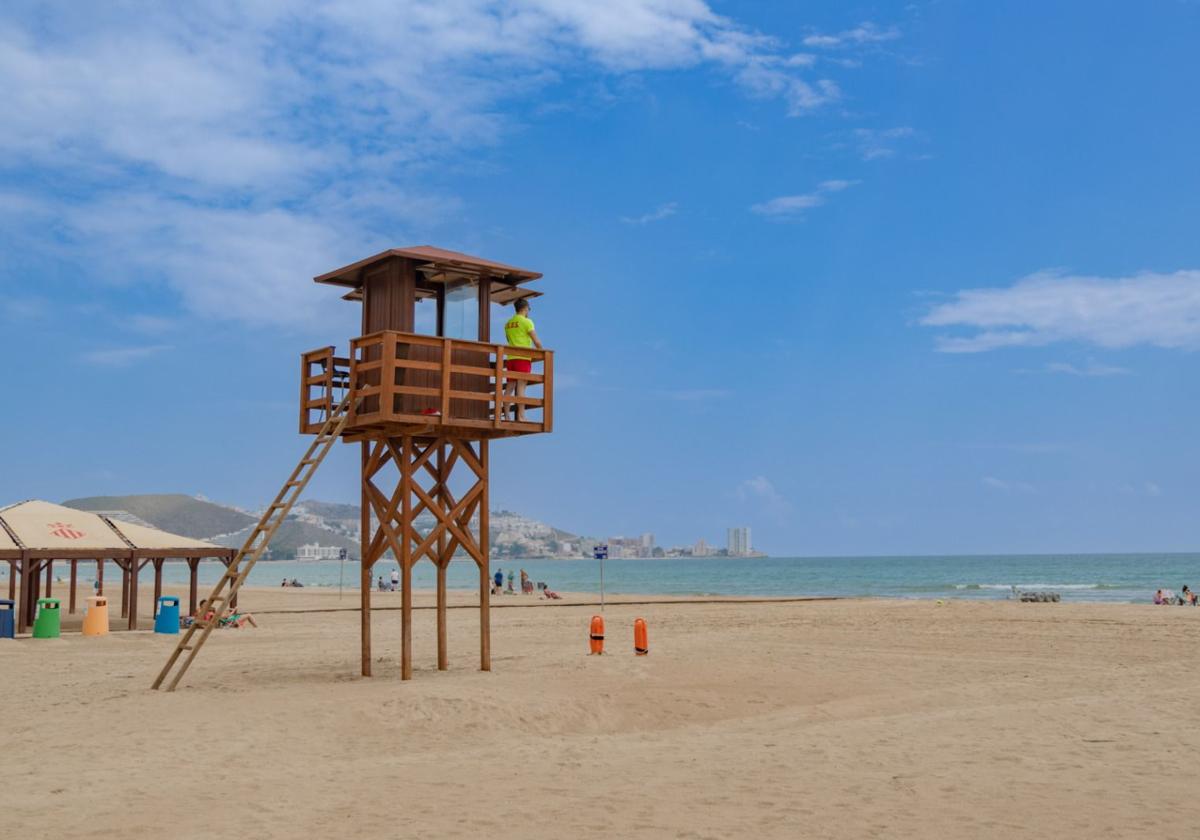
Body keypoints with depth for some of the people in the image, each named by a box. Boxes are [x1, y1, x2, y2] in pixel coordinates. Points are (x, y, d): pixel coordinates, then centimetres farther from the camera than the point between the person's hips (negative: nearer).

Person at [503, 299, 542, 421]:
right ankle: (521, 416, -15)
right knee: (521, 386, -10)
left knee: (509, 387, 5)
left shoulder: (508, 323, 17)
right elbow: (537, 341, -7)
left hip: (510, 358, 6)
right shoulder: (526, 321, -4)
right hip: (523, 358, -6)